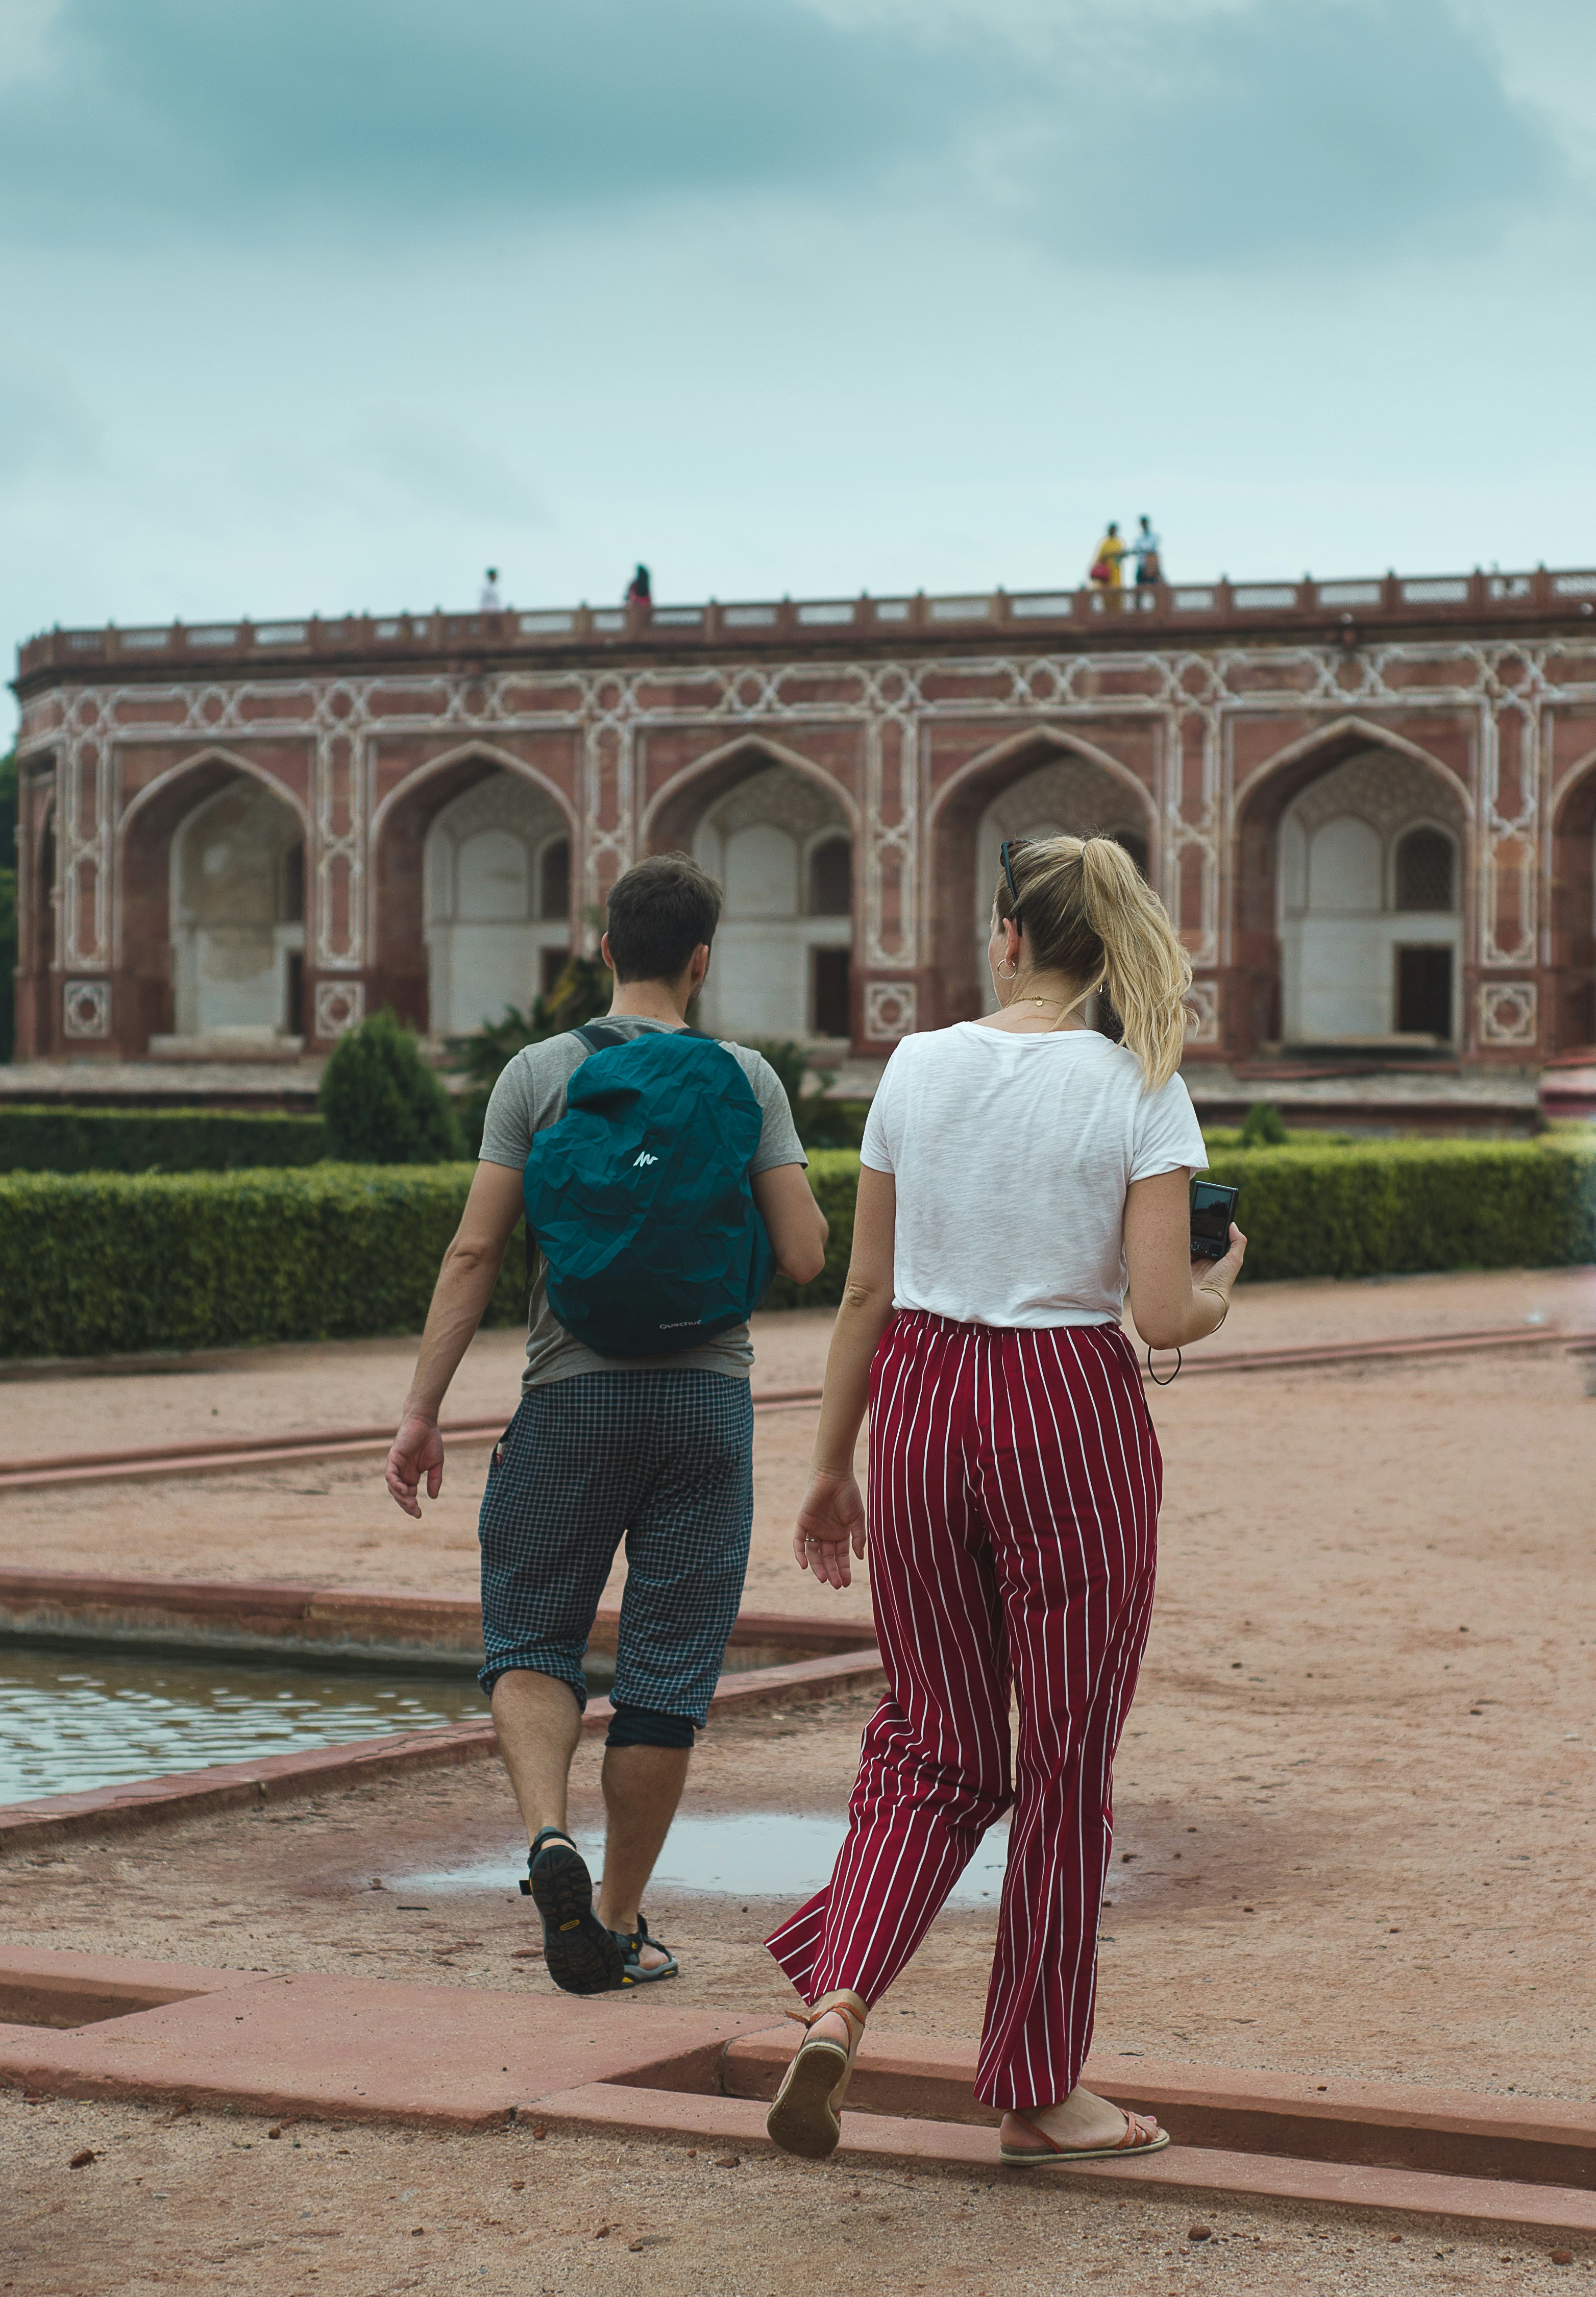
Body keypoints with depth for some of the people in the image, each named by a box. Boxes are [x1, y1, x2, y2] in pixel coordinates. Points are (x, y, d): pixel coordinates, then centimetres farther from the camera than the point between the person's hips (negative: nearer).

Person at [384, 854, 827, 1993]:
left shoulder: (539, 1075, 0)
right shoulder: (746, 1080, 1)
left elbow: (475, 1252, -4)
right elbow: (805, 1256, -3)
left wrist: (423, 1411, -1)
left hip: (574, 1391, 0)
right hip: (707, 1390, 0)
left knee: (533, 1639, 11)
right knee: (666, 1671, 7)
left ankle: (549, 1834, -16)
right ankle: (619, 1921, 13)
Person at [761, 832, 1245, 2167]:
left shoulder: (918, 1069, 1)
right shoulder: (1141, 1091, -7)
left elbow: (867, 1293, 5)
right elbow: (1166, 1316, -14)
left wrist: (833, 1466, 13)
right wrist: (1219, 1291, 10)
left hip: (921, 1405, 3)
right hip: (1072, 1416, -3)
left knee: (936, 1745, 15)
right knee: (1066, 1763, 9)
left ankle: (838, 1998, -7)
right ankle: (1038, 2095, 17)